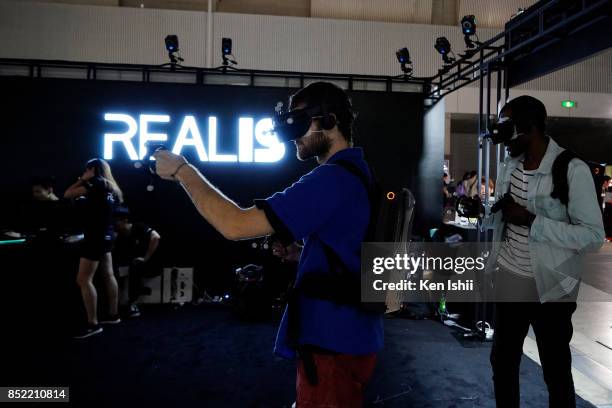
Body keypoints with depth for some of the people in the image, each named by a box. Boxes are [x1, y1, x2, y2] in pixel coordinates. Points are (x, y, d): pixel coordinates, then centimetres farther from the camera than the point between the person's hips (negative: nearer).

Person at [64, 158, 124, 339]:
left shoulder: (96, 183, -12)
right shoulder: (110, 187, 12)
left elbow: (68, 194, -13)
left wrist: (82, 180, 0)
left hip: (95, 237, -10)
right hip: (106, 235, 10)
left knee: (83, 280, -7)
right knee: (108, 275, 15)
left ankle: (93, 324, -4)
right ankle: (113, 315, 24)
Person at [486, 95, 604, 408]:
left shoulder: (572, 170, -16)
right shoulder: (508, 166, 5)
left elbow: (594, 236, -19)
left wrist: (531, 221, -24)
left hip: (550, 286, -6)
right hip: (507, 279, 6)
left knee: (556, 371, 12)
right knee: (502, 360, 19)